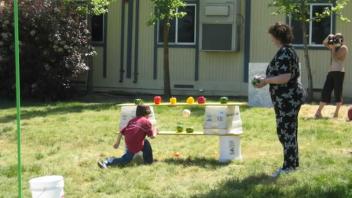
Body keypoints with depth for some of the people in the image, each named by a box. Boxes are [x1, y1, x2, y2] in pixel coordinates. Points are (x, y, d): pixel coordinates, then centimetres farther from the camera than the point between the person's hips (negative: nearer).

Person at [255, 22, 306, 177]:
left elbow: (285, 77, -26)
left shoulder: (283, 53, -18)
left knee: (286, 131, -4)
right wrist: (268, 79, 17)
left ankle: (289, 166, 2)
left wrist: (266, 80, -16)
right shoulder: (289, 51, 14)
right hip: (291, 96, 11)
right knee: (289, 131, 17)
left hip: (287, 99, -11)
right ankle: (292, 163, 26)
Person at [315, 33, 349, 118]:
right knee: (325, 92, 3)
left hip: (339, 72, -7)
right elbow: (324, 43, 21)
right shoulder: (335, 47, 17)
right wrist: (329, 37, 5)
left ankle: (336, 113, 1)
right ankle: (318, 112, 2)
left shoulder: (343, 48, -4)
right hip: (331, 72, 7)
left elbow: (335, 57, -15)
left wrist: (333, 47, -8)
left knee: (338, 93, -4)